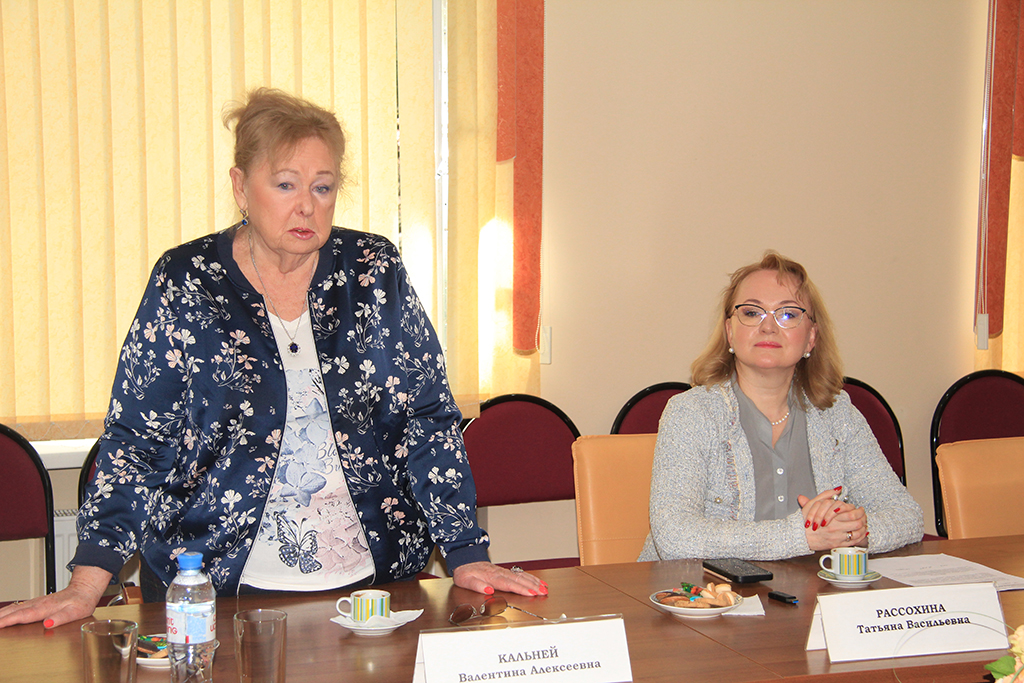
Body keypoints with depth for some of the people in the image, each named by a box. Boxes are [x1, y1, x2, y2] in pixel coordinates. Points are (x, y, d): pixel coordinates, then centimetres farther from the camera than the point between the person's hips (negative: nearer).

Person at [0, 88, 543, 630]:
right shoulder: (185, 282, -4)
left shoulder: (375, 271, 1)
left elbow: (428, 418, 2)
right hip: (213, 589, -1)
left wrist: (467, 557, -5)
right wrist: (87, 584, -13)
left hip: (369, 582, 2)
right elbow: (133, 440, -4)